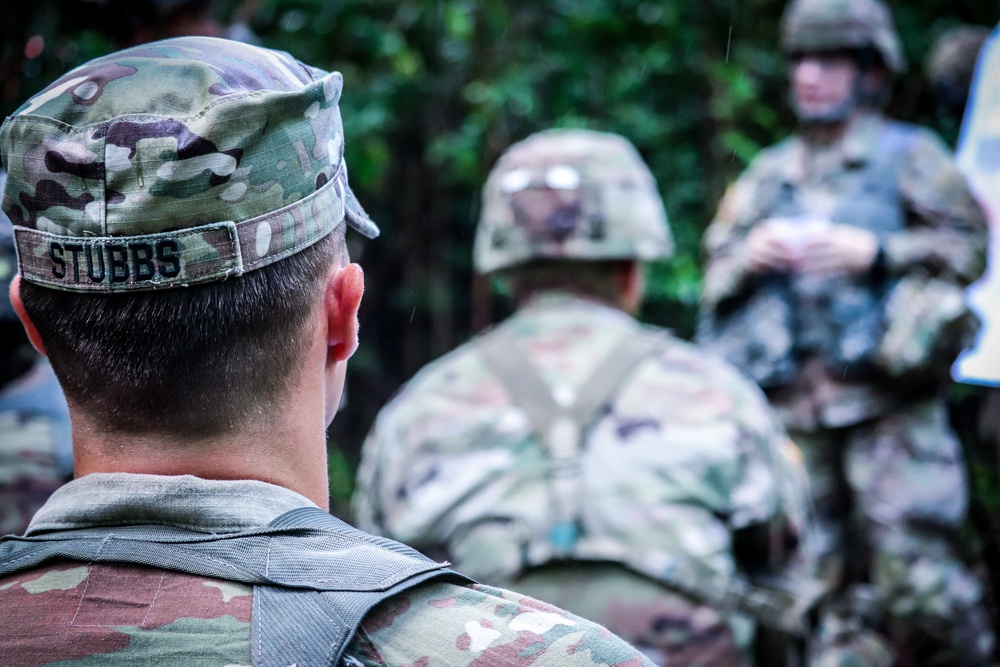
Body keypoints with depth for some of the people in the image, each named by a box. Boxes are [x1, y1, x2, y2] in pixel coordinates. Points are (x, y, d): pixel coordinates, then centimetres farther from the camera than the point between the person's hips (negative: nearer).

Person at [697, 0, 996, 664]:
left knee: (917, 581, -12)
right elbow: (715, 278, 19)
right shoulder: (768, 173, 20)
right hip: (793, 407, 5)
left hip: (890, 406, -5)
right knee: (825, 580, 5)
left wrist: (876, 253, -11)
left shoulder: (910, 155, 7)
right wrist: (749, 255, -3)